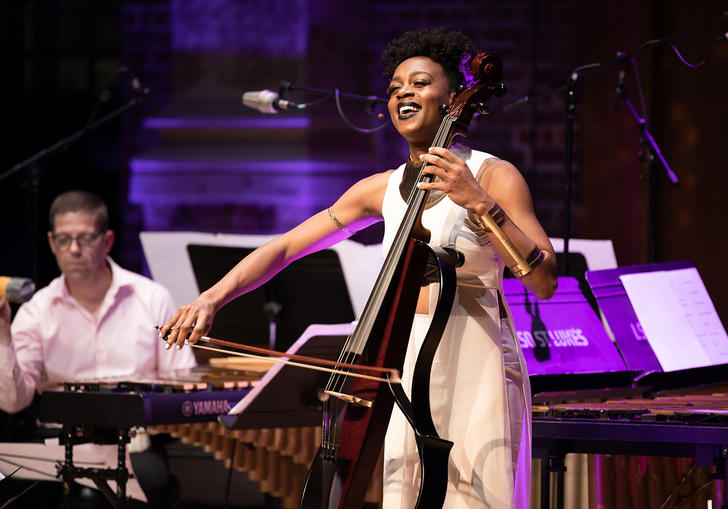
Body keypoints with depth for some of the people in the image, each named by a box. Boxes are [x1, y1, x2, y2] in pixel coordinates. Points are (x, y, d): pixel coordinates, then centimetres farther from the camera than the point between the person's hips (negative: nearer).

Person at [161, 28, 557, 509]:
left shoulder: (494, 176, -4)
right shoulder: (383, 189, 11)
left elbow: (545, 281, -15)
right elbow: (285, 247, 12)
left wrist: (479, 203, -23)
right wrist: (213, 297, -1)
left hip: (475, 369, -5)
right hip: (406, 369, 5)